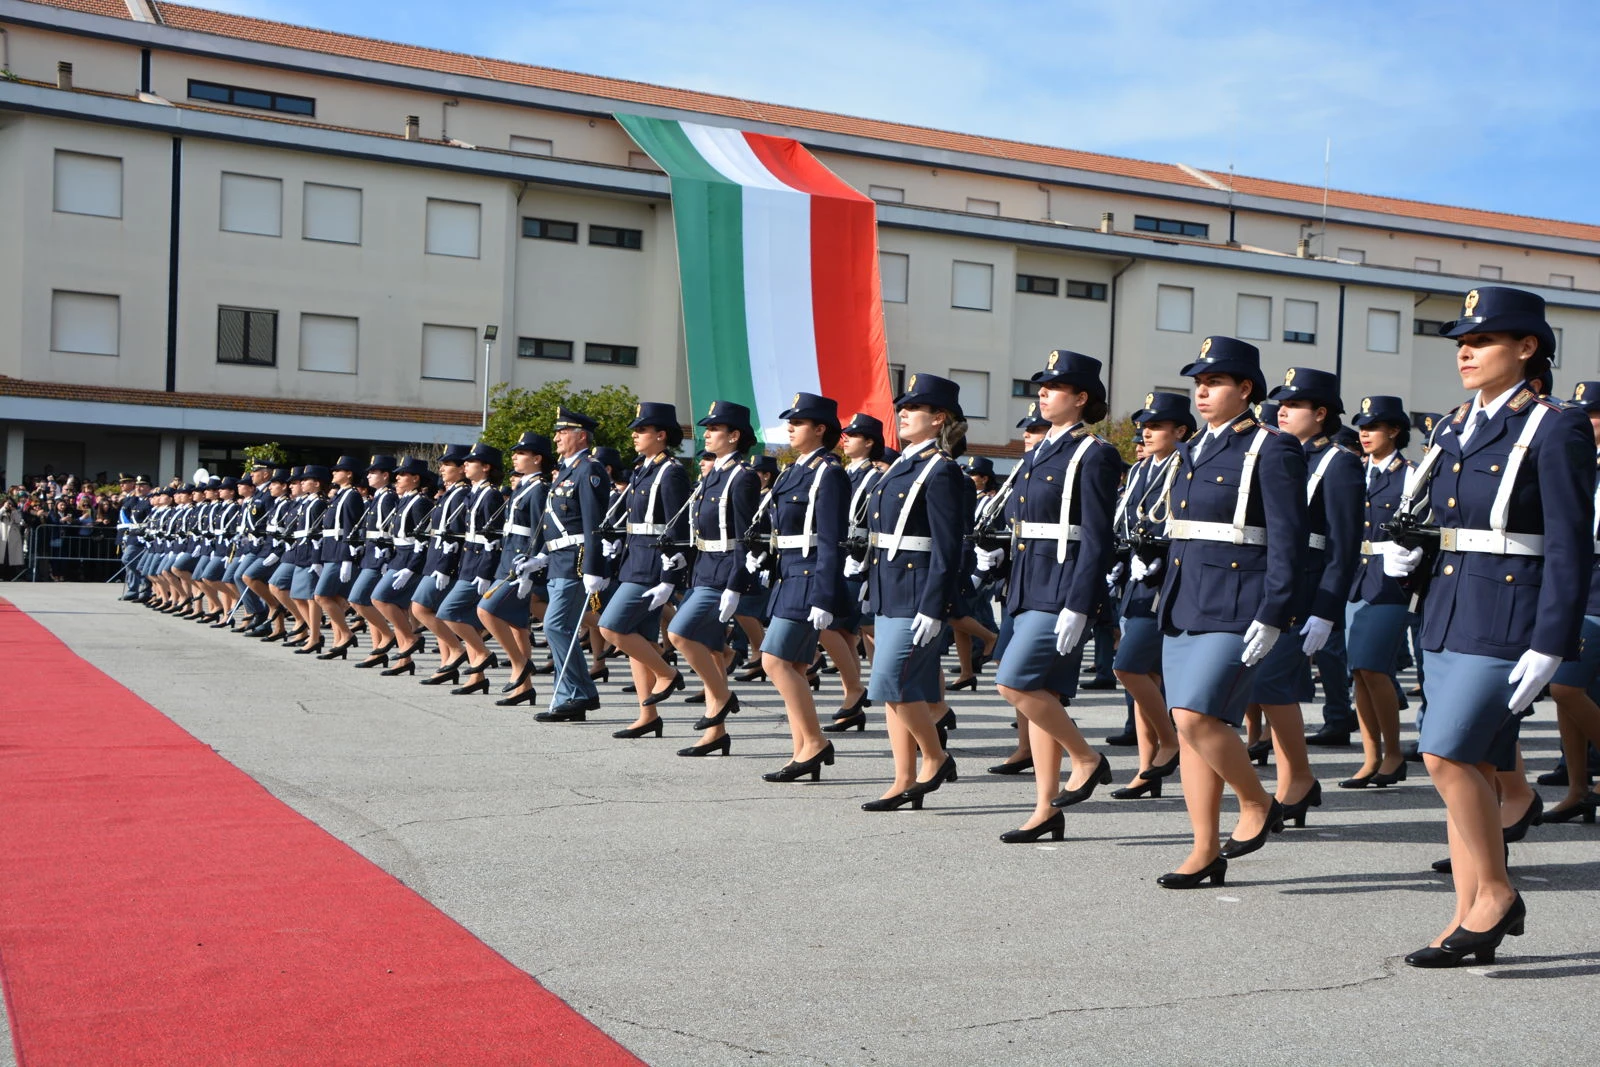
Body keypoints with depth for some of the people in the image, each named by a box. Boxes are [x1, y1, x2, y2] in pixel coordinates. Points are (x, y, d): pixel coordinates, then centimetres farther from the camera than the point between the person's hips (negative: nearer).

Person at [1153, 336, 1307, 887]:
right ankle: (1206, 851, 13)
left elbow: (1287, 541, -11)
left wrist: (1271, 617, -17)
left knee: (1196, 717, -17)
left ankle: (1258, 803, 7)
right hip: (1183, 607, 8)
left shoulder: (1272, 449, -6)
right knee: (1190, 727, 6)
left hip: (1235, 610, -8)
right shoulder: (1191, 451, 17)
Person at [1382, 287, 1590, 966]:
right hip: (1448, 616, 8)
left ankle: (1497, 894, 5)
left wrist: (1549, 646, -18)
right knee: (1467, 767, 9)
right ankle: (1470, 923, 16)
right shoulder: (1454, 430, 13)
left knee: (1447, 754, -14)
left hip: (1509, 619, -8)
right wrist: (1407, 557, 1)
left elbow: (1570, 549, -12)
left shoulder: (1555, 431, -9)